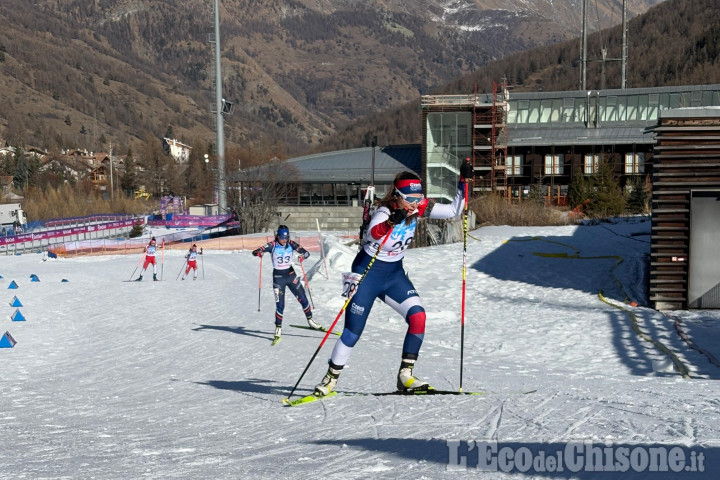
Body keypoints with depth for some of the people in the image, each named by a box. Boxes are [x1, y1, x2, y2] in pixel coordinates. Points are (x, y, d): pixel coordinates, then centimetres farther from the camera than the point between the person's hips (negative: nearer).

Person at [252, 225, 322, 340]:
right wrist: (259, 253, -38)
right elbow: (255, 252, -14)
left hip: (291, 274, 3)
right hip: (278, 277, -3)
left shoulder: (291, 244, -6)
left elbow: (306, 252, -7)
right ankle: (278, 327, 9)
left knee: (303, 299, 5)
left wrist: (303, 256, -30)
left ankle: (310, 321, 22)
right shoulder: (272, 245, -12)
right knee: (280, 304, -7)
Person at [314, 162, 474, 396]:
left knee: (418, 316, -15)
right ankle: (331, 378, 17)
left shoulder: (419, 208, -9)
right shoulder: (384, 212, -27)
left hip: (395, 274, 5)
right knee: (353, 332, -3)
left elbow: (453, 211, -3)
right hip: (368, 273, -5)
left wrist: (464, 183, -16)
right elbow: (372, 233, -50)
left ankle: (405, 375, -5)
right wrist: (391, 221, -69)